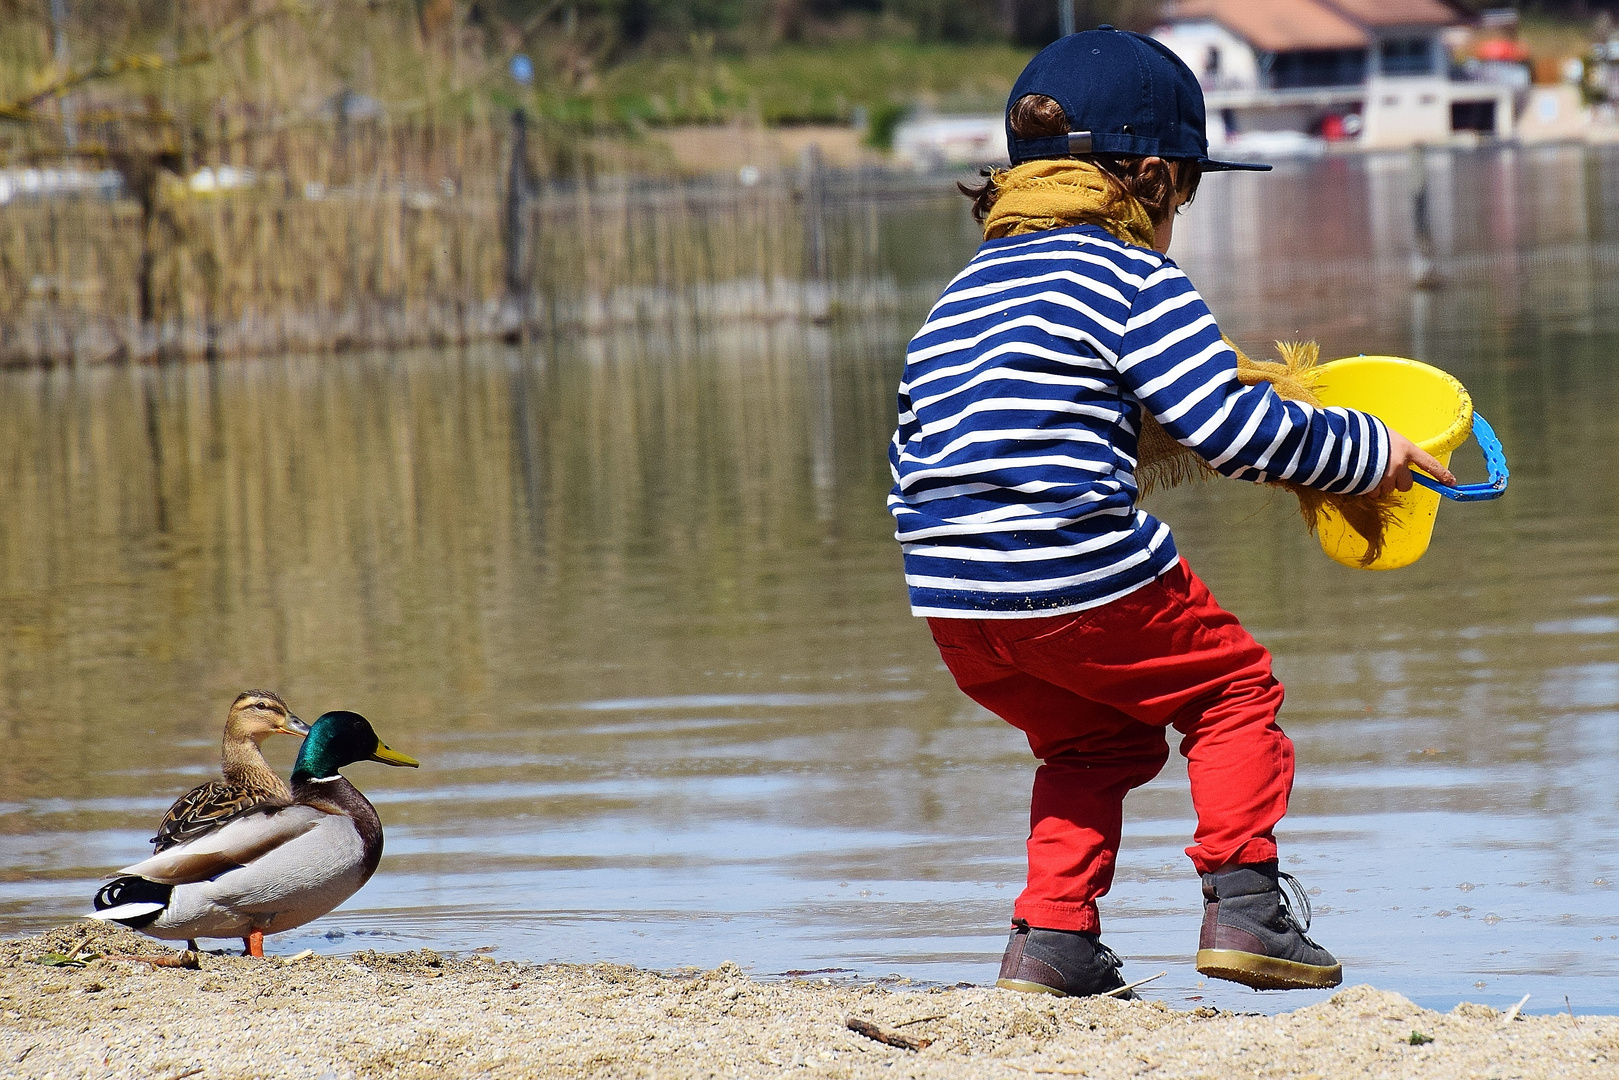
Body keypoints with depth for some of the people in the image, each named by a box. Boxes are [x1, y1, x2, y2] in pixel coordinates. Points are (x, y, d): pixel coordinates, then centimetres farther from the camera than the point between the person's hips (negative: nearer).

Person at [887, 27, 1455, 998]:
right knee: (1235, 689, 16)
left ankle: (1051, 936, 16)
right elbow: (1239, 431, -8)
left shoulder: (957, 297, 20)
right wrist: (1365, 452, 4)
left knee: (1095, 741, 27)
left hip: (950, 601, 7)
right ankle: (1243, 904, 6)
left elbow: (912, 465, 22)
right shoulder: (1133, 280, -2)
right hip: (1084, 583, -6)